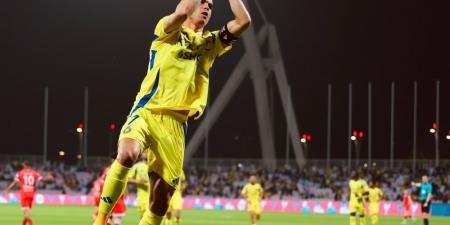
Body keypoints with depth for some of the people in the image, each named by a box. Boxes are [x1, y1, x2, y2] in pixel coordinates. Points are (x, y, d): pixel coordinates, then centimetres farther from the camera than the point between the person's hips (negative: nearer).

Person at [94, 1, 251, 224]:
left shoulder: (211, 42, 22)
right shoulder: (168, 31, 8)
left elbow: (243, 21, 9)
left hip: (176, 123, 5)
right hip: (147, 112, -4)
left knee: (160, 202, 0)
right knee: (127, 155, -35)